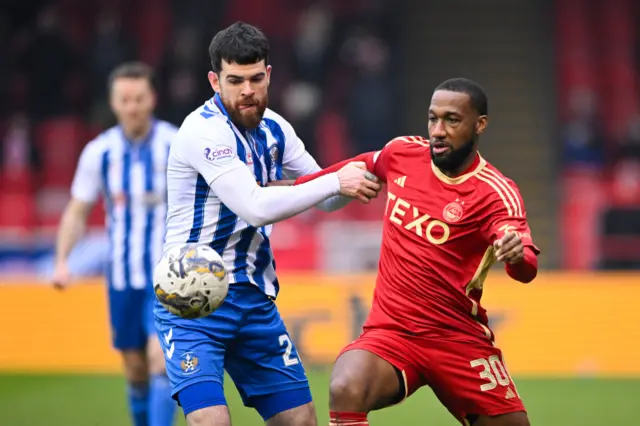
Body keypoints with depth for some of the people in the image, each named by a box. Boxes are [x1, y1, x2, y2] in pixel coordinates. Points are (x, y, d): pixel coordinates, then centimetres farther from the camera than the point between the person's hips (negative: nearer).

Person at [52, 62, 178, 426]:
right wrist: (62, 260, -8)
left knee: (161, 359, -17)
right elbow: (77, 211, 6)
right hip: (122, 278, 3)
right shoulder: (99, 152, -1)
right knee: (136, 370, 10)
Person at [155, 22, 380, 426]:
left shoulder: (274, 128, 6)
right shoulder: (203, 130, -18)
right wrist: (336, 182, -22)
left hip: (255, 300, 7)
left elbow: (325, 198, 16)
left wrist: (358, 178, -7)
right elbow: (256, 207, -28)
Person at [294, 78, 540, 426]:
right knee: (346, 391, -29)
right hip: (390, 331, 1)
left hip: (459, 339, -1)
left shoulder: (495, 193, -12)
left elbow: (526, 270, -27)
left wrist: (519, 255, -51)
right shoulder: (401, 153, 0)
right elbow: (362, 167, 24)